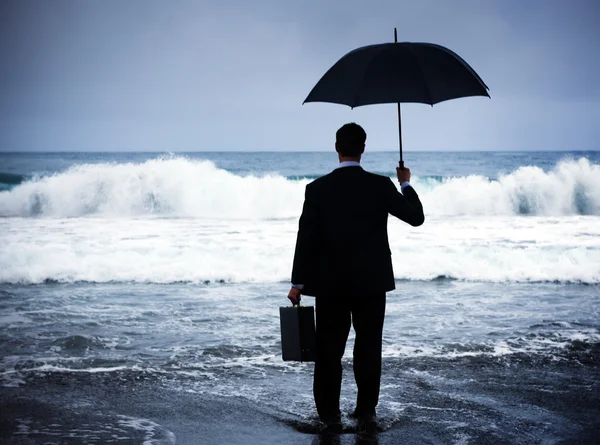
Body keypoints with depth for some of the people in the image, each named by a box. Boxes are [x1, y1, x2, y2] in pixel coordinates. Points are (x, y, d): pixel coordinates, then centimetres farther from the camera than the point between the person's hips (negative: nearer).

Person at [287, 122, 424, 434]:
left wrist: (298, 283, 0)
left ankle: (330, 416, 9)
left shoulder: (317, 188, -7)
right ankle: (366, 414, 14)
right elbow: (416, 217, 3)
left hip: (330, 284, 0)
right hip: (371, 283, 0)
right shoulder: (381, 186, -7)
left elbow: (306, 237, -7)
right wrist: (405, 184, 20)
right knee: (368, 350, 10)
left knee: (329, 351, 7)